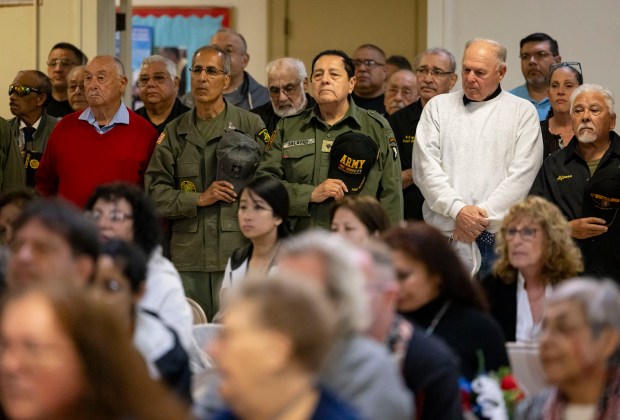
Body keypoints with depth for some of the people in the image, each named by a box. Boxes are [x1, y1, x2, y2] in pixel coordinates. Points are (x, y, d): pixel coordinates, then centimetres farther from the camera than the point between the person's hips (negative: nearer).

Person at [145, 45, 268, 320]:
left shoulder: (251, 126, 5)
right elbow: (156, 194, 7)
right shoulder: (174, 132, 12)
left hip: (238, 255, -3)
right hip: (187, 258, 3)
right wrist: (199, 199, -9)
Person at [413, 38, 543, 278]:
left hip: (499, 233, -1)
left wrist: (482, 215, -9)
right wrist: (458, 210, -10)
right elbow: (425, 166, 3)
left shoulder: (523, 112, 7)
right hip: (445, 232, 1)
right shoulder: (438, 107, 12)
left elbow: (522, 174, -2)